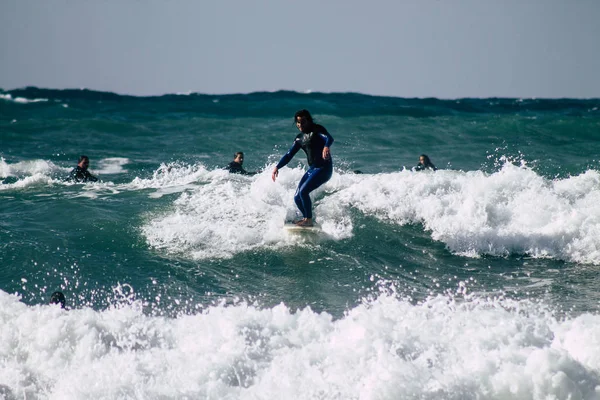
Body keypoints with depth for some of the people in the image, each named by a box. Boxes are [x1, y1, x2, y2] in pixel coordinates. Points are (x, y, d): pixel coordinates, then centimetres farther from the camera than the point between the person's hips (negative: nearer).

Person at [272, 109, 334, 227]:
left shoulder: (317, 130, -8)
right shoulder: (300, 138, 13)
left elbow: (329, 138, -28)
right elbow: (289, 154, 16)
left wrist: (326, 147, -51)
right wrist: (277, 167, 4)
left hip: (324, 168, -8)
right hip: (312, 169, 8)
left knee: (303, 191, -22)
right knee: (297, 197, 5)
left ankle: (309, 220, -11)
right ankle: (306, 218, 25)